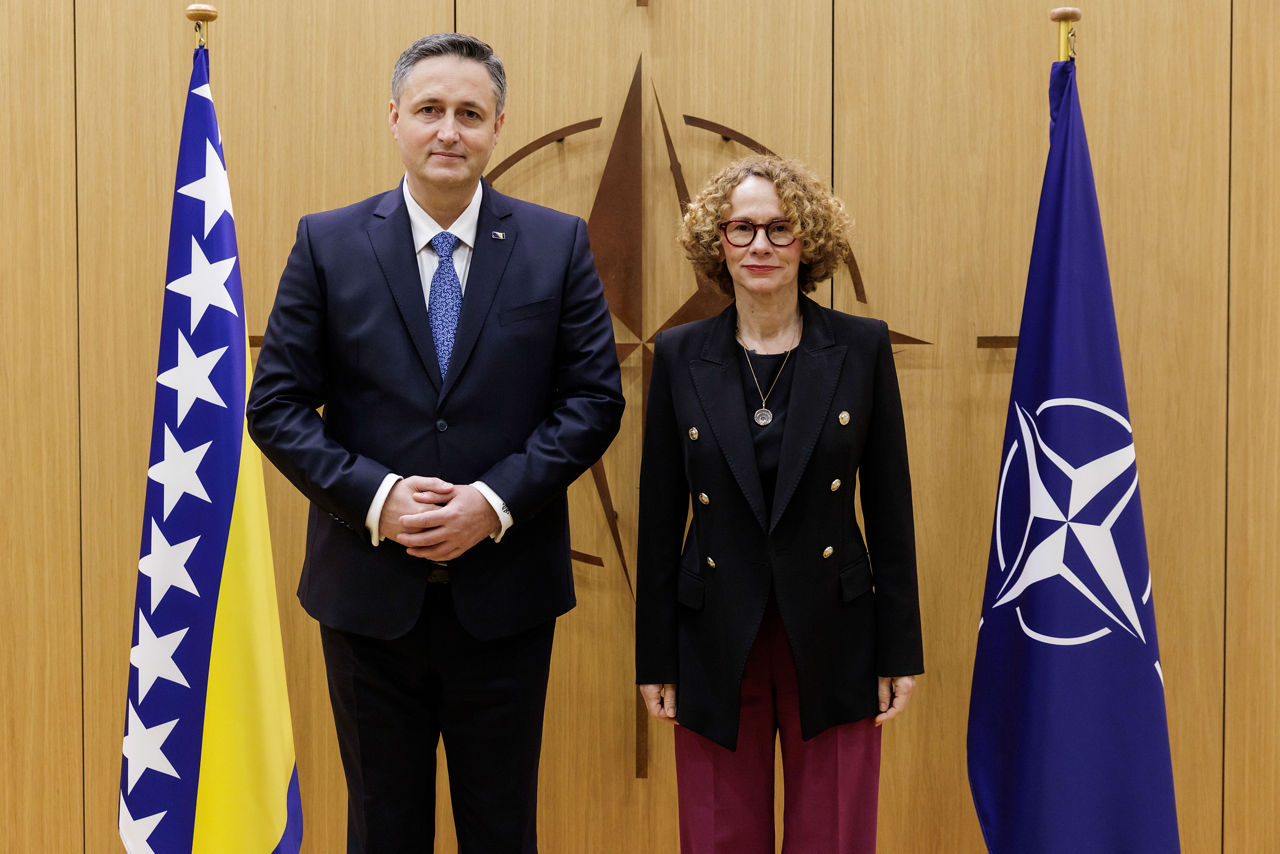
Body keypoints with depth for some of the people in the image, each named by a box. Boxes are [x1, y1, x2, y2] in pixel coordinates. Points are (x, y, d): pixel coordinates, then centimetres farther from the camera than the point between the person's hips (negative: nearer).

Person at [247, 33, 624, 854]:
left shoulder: (557, 245, 1)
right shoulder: (328, 244, 1)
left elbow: (595, 398, -2)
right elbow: (276, 406, -1)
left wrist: (499, 499, -14)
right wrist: (373, 496, -15)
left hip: (505, 595, 0)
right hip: (370, 592, 0)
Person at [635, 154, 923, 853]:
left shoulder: (862, 348, -1)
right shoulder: (679, 356, 0)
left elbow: (890, 505, 1)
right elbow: (660, 516, 3)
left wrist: (898, 651, 0)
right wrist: (654, 659, 2)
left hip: (832, 643, 0)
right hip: (717, 647, 1)